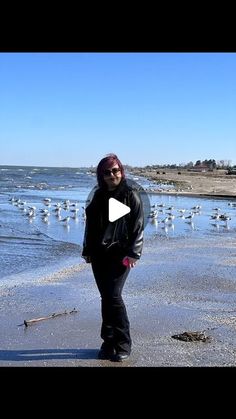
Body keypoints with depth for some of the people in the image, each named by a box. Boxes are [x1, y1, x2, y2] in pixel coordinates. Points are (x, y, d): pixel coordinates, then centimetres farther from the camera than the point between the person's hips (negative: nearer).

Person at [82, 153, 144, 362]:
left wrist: (133, 253, -13)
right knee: (106, 297, 8)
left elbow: (138, 226, -7)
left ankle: (123, 344, 5)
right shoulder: (98, 196, 11)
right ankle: (109, 342, 19)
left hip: (120, 254, -5)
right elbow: (90, 224, 16)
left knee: (113, 296, -11)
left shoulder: (131, 195, -3)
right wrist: (87, 251, 13)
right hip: (99, 254, 5)